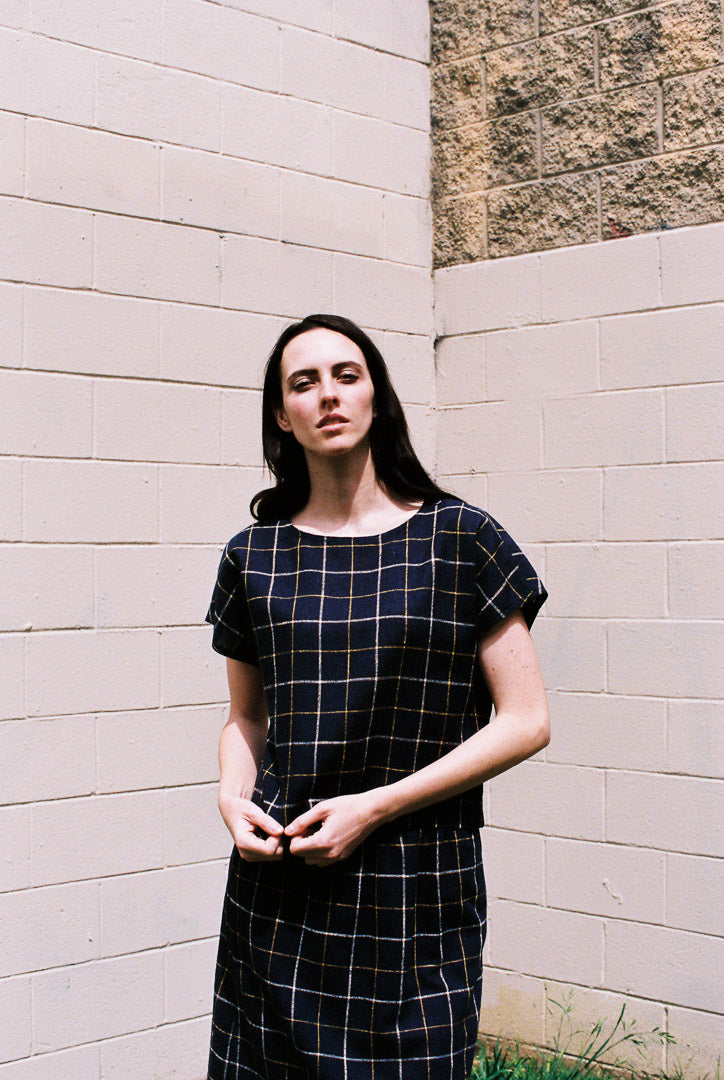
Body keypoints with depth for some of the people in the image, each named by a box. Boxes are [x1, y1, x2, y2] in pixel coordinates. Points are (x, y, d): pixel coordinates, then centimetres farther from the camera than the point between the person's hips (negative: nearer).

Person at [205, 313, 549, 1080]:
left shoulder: (459, 539, -2)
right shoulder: (255, 555, 6)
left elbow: (525, 722, -5)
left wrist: (376, 806, -12)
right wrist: (233, 797, -4)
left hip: (416, 899, -2)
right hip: (279, 888, 2)